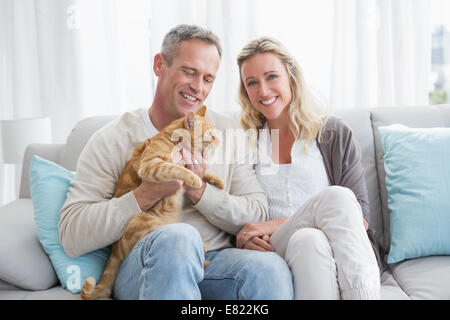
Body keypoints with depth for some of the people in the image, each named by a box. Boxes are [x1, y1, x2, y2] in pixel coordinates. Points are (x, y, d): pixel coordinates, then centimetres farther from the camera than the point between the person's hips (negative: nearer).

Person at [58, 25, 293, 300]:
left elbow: (258, 215, 6)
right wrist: (148, 195, -15)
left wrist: (200, 193, -10)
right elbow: (72, 238, -5)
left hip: (214, 265, 1)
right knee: (178, 236, -36)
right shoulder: (113, 141, 4)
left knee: (271, 267, -31)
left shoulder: (228, 131, 14)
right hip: (139, 269, 0)